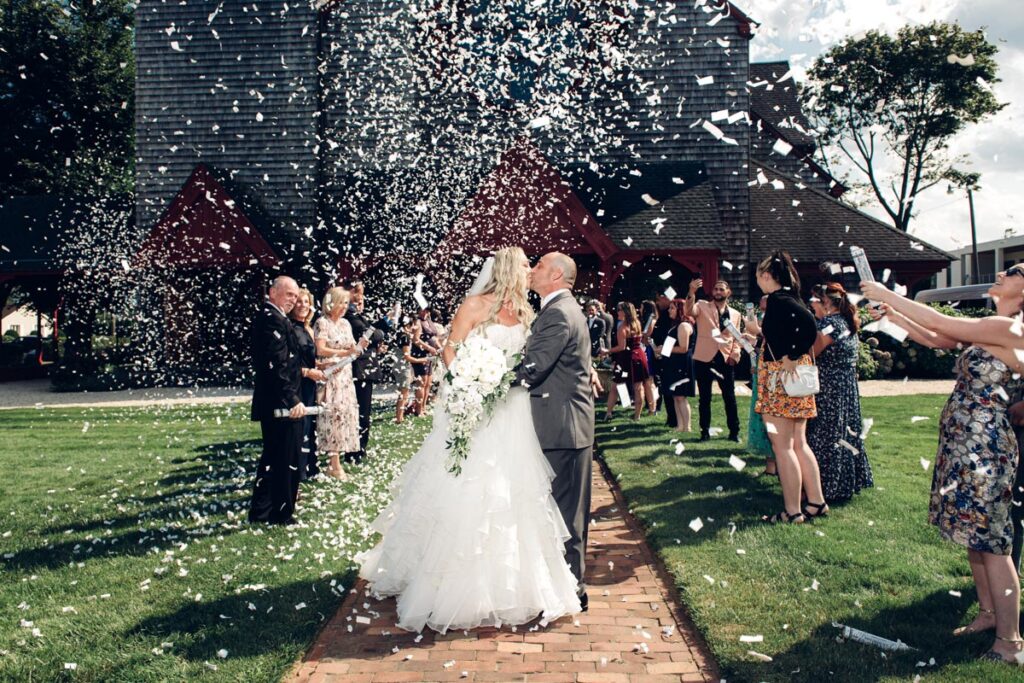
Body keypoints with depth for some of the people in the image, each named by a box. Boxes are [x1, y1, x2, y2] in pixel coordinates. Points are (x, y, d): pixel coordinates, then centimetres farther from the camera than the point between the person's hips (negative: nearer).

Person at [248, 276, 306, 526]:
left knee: (272, 456, 19)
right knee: (286, 458, 1)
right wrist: (292, 399, -26)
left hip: (272, 402, 11)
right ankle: (281, 512, 11)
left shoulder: (266, 317, 15)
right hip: (281, 401, -11)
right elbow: (277, 365, -24)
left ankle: (260, 509, 28)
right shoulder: (273, 320, -17)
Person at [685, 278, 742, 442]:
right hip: (704, 358, -2)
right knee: (705, 398, 5)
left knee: (729, 397, 5)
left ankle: (734, 431, 14)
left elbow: (736, 338, 15)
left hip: (726, 360, 2)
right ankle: (705, 431, 12)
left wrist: (734, 355, -1)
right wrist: (692, 292, -34)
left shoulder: (735, 314, 13)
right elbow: (689, 311, -18)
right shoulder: (702, 306, 3)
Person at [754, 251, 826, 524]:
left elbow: (809, 324, -28)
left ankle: (792, 511, 0)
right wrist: (761, 333, 21)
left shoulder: (777, 299, -14)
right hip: (794, 379, 10)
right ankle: (816, 502, 19)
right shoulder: (789, 298, 14)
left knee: (782, 445, -4)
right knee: (798, 443, 14)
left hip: (781, 378, -10)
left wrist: (791, 358, -23)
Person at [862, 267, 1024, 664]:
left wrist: (887, 295, -13)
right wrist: (895, 316, 8)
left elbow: (939, 324, -19)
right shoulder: (991, 329, 13)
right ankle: (988, 614, 31)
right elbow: (936, 340, 19)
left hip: (985, 446, -9)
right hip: (964, 443, 9)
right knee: (974, 536, 17)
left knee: (991, 542, -4)